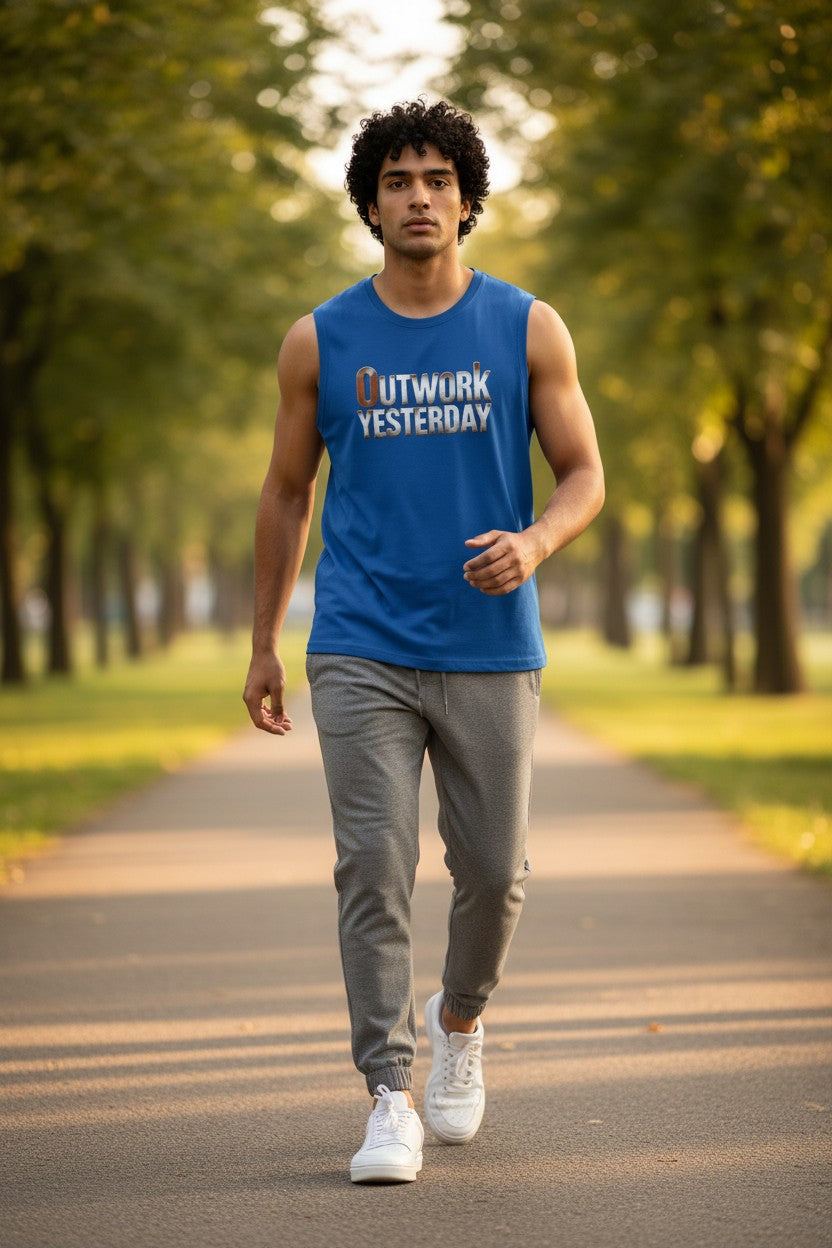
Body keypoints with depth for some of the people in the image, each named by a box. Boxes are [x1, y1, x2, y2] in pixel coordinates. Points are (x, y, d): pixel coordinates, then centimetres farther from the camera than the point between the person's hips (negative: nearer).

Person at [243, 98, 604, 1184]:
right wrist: (264, 646, 10)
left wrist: (535, 542, -18)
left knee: (493, 870, 5)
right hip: (361, 654, 0)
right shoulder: (319, 342, 4)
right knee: (374, 867, -9)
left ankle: (460, 1019, 35)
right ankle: (389, 1100, -3)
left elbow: (584, 475, 4)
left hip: (491, 651, 1)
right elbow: (286, 494, 12)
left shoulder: (528, 330, 3)